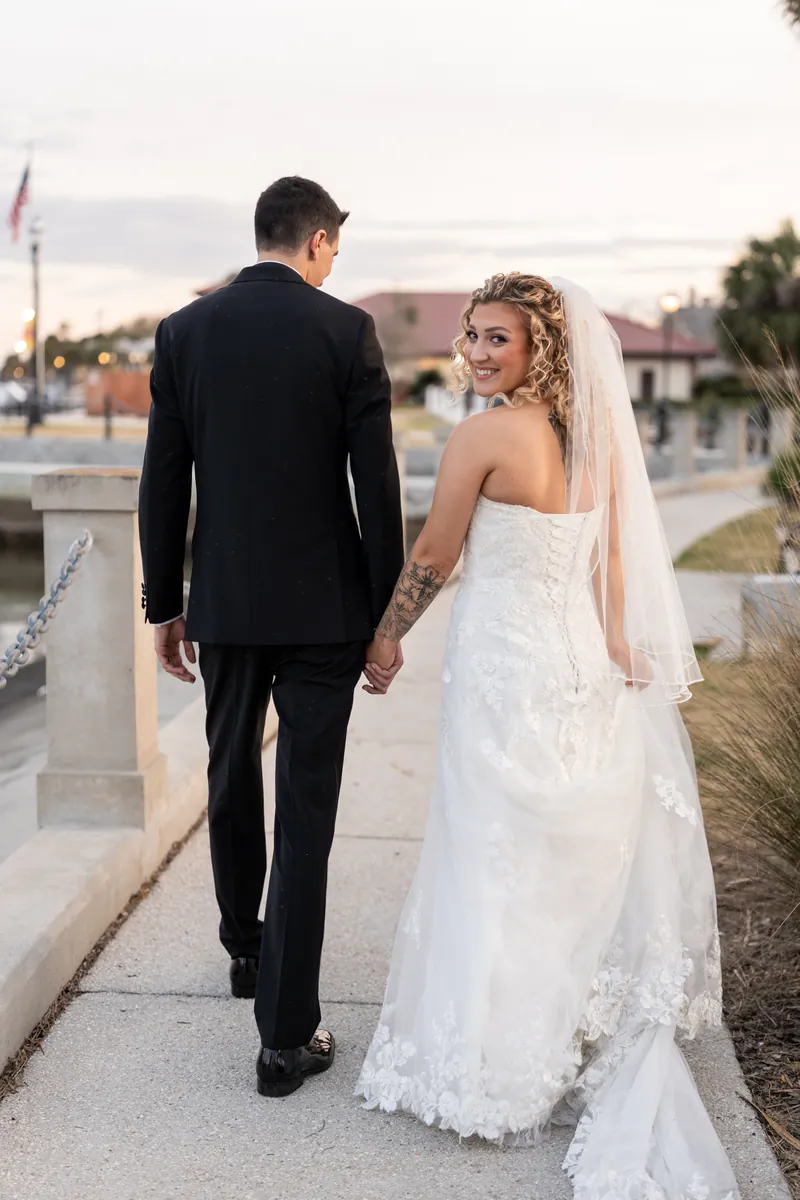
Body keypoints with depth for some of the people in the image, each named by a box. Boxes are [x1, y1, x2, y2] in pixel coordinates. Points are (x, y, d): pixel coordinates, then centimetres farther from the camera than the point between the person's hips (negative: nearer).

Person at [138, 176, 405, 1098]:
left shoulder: (183, 331, 1)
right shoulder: (346, 331, -7)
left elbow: (162, 485, 2)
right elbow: (376, 484, -9)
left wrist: (164, 605, 11)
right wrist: (387, 616, -1)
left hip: (224, 604, 3)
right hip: (323, 606, -3)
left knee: (232, 781, 23)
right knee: (306, 812, 0)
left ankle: (245, 950, 43)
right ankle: (286, 1034, 2)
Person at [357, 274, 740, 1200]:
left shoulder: (482, 436, -14)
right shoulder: (589, 437, 6)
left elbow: (432, 557, -6)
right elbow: (612, 567, 10)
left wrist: (386, 638, 8)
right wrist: (612, 659, 17)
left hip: (502, 665, -7)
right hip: (580, 667, 7)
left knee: (498, 867, 5)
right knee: (578, 864, 17)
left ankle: (494, 1067, 17)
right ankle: (599, 1049, 30)